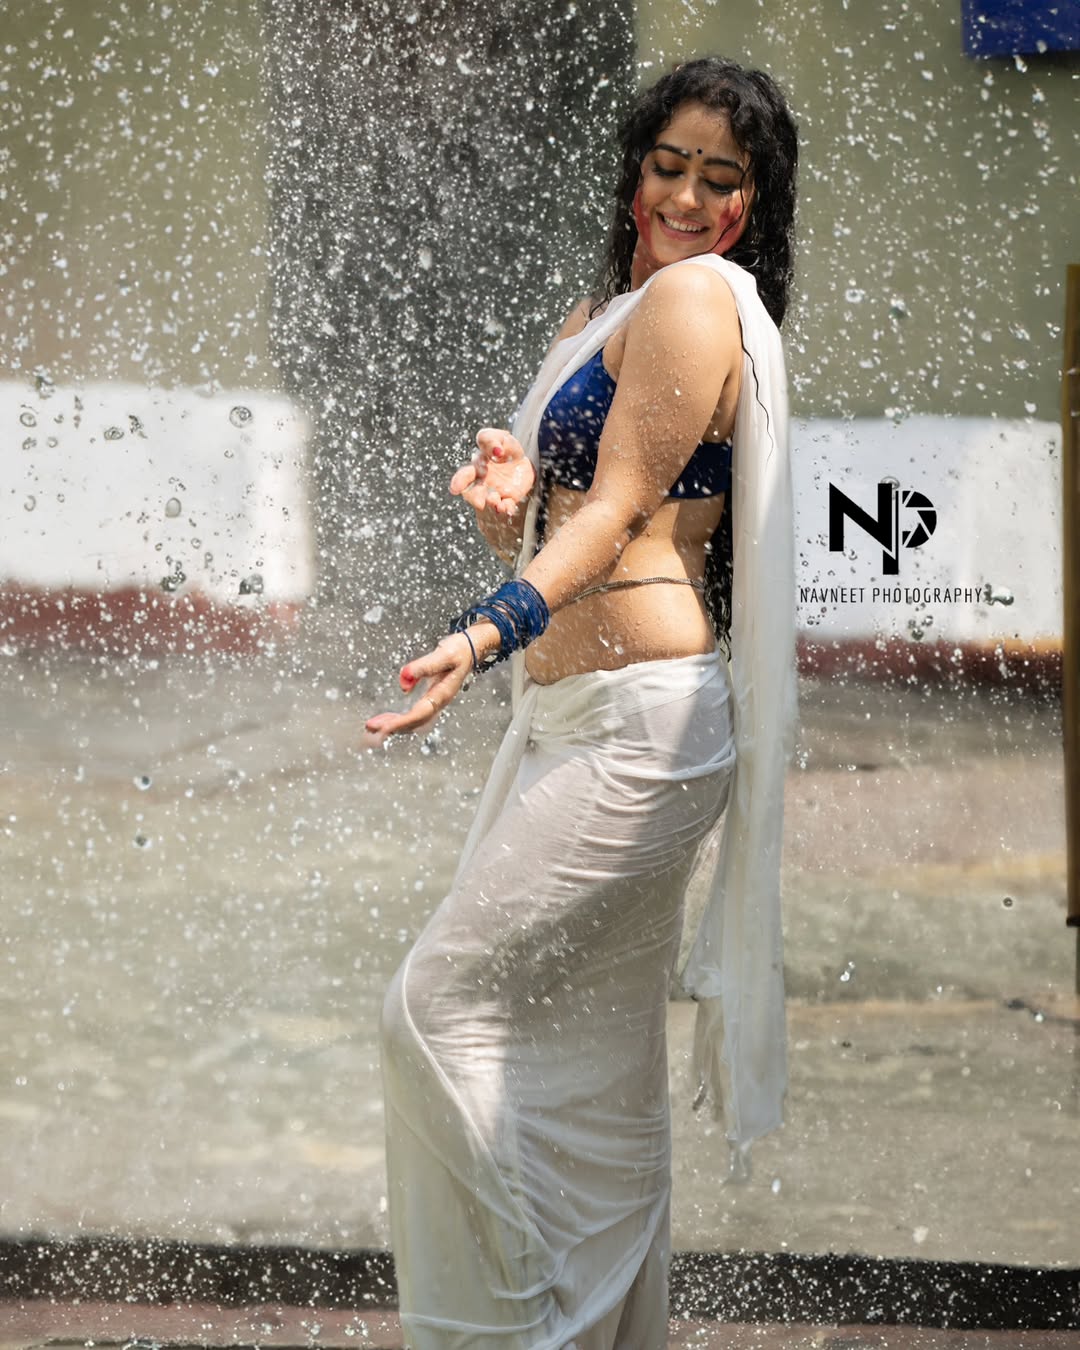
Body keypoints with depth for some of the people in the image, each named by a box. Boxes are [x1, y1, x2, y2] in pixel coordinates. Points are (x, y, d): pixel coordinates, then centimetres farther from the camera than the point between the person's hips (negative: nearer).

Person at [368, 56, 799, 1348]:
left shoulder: (695, 298, -8)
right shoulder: (596, 317, 20)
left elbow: (621, 511, -17)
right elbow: (553, 528, 21)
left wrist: (487, 635, -29)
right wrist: (504, 499, -3)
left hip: (638, 716, -10)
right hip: (572, 717, 10)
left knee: (446, 1005, -11)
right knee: (592, 1061, 12)